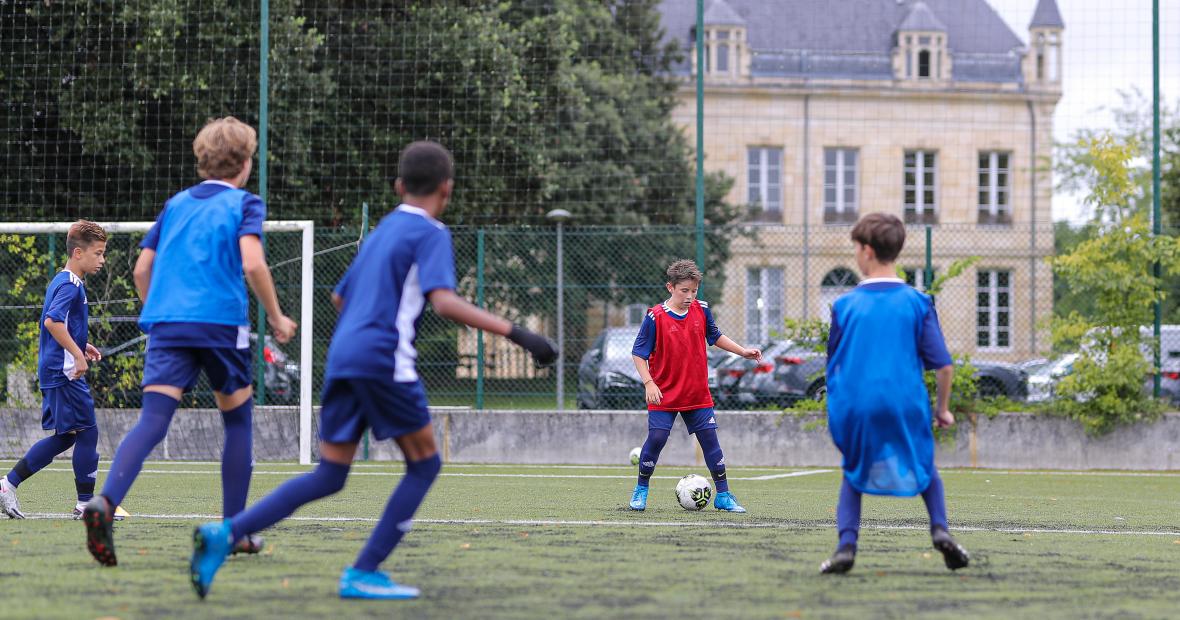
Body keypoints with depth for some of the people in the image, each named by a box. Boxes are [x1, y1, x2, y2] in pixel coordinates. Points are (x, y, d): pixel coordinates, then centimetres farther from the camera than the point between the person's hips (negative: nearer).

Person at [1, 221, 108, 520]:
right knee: (87, 432, -3)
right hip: (65, 372, -10)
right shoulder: (71, 285, -15)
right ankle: (85, 503, 2)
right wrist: (78, 354, -25)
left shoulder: (60, 282, 17)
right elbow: (52, 321, -28)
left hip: (53, 370, 10)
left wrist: (80, 346, 20)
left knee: (65, 437, 14)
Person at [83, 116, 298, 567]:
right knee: (238, 420, 16)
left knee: (152, 422, -8)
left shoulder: (176, 204, 20)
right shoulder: (244, 203, 5)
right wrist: (276, 318, 0)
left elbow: (142, 268, 17)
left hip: (166, 323, 3)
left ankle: (105, 503, -34)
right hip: (222, 324, -3)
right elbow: (252, 263, -11)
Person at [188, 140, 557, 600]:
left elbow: (340, 297, 31)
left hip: (342, 356, 8)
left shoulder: (382, 230, 22)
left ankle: (225, 534, -6)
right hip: (384, 359, -8)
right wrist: (515, 334, -21)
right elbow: (444, 302, -19)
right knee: (425, 463, 7)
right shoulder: (430, 233, -3)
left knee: (328, 477, 10)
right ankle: (363, 574, 1)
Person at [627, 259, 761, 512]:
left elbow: (715, 337, 20)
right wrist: (649, 383, -18)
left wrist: (742, 351, 12)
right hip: (664, 395, -4)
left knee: (710, 439, 2)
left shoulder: (702, 311, 1)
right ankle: (641, 491, 11)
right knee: (656, 439, -8)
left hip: (698, 394, 4)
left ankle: (723, 495, 10)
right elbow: (638, 354, -8)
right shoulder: (655, 318, -12)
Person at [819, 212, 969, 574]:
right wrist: (943, 408, 13)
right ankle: (940, 528, -2)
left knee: (854, 475, 19)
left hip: (856, 408, 0)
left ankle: (846, 543, -2)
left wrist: (839, 408, 22)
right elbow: (943, 366, -1)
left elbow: (833, 368, 8)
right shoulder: (917, 303, 1)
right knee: (926, 468, 22)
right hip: (907, 407, 0)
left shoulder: (845, 306, 3)